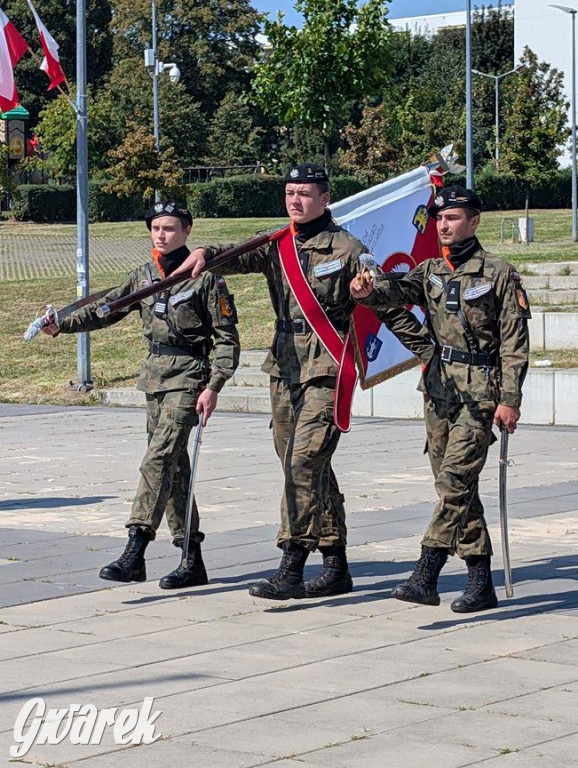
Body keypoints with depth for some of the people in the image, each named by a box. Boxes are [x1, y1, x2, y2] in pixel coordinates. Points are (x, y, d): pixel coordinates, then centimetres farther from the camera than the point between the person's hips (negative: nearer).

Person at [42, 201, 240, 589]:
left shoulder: (205, 277, -6)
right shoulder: (144, 276, 12)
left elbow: (227, 338, -7)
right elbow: (105, 308, 11)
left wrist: (213, 387, -15)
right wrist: (63, 324, -6)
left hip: (187, 375, -7)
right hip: (155, 374, 7)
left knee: (160, 458, -19)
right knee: (174, 467, 8)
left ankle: (134, 553, -26)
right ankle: (192, 560, 13)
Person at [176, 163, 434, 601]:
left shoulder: (347, 249, -2)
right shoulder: (277, 246, 11)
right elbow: (242, 258, -8)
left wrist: (426, 351, 3)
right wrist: (206, 254, -29)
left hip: (328, 367, -6)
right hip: (286, 367, 6)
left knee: (304, 461, -15)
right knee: (311, 469, 10)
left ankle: (292, 567, -14)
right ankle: (336, 566, 18)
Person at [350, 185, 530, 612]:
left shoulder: (499, 274, -2)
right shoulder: (431, 271, 12)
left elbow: (515, 343, -4)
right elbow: (399, 290, -7)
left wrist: (510, 400, -10)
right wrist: (368, 292, -30)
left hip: (480, 389, -6)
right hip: (439, 385, 6)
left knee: (456, 478, -15)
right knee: (453, 485, 7)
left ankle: (426, 574, -18)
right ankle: (481, 582, 13)